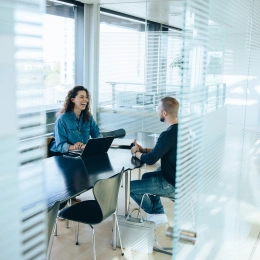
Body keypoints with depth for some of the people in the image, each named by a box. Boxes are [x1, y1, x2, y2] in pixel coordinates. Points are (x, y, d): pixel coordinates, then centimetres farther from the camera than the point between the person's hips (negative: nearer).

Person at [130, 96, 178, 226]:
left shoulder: (168, 135, -27)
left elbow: (150, 159, -21)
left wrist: (136, 153, -2)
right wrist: (143, 149, 6)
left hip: (172, 185, -10)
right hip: (179, 177, 10)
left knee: (131, 187, 1)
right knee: (146, 176, 29)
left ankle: (155, 214, 24)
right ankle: (158, 212, 26)